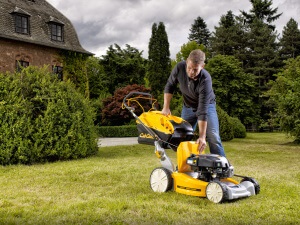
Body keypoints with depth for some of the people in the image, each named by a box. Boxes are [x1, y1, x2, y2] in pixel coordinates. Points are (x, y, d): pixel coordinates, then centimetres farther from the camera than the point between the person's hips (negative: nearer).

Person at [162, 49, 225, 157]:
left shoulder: (205, 80, -36)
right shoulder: (179, 67, -26)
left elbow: (203, 110, -38)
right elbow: (169, 86, -7)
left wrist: (202, 137, -39)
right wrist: (166, 107, -15)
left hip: (206, 105, -4)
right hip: (188, 106, 4)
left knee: (213, 137, -16)